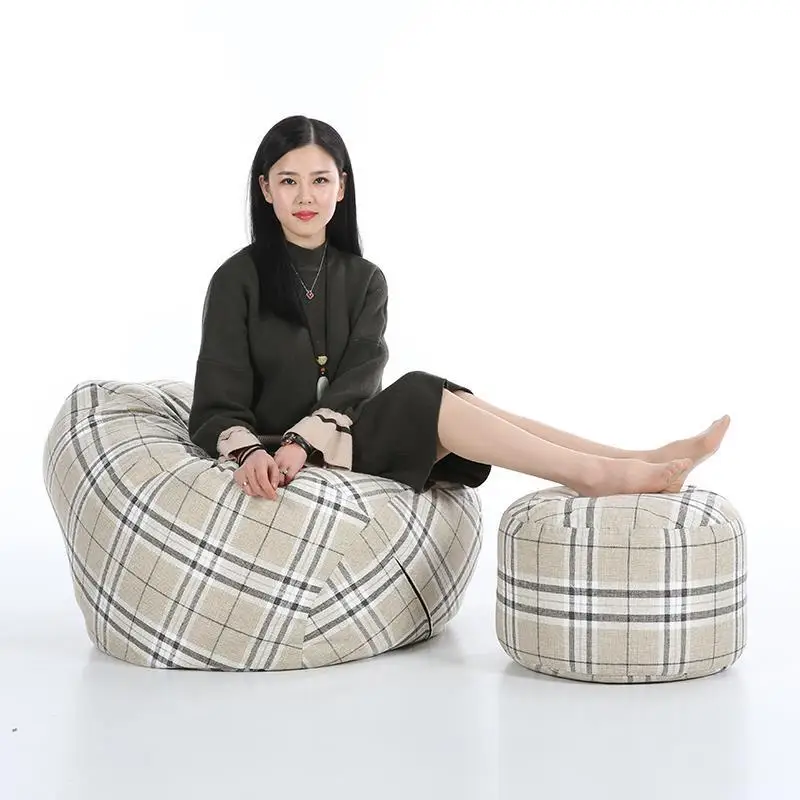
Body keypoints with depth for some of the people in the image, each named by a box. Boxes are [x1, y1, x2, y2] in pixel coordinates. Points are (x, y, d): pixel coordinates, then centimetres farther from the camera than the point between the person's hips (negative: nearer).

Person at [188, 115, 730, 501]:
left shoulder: (363, 279, 8)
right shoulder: (238, 280, -4)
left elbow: (358, 382, -7)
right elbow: (217, 408, -9)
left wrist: (303, 441, -27)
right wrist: (251, 453, -32)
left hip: (343, 441, 4)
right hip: (278, 459, -4)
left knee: (452, 407, -20)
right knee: (422, 397, -24)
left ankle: (634, 463, -26)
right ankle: (595, 474, -26)